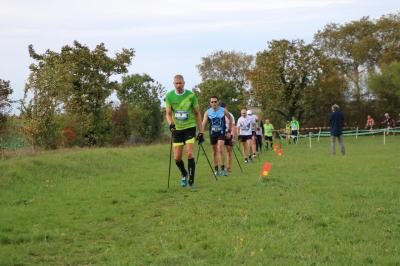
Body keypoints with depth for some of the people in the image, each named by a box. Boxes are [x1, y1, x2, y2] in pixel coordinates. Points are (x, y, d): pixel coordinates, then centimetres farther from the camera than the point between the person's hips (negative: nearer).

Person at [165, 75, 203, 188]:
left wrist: (201, 132, -1)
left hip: (190, 127, -2)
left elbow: (197, 113, 0)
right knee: (177, 158, 1)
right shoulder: (169, 96, -4)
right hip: (176, 129, 2)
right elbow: (168, 114, 1)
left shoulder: (191, 95, -8)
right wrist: (170, 124, -22)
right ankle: (184, 174, 30)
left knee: (189, 153, -15)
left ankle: (191, 180, -5)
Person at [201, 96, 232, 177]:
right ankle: (216, 169, 19)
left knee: (220, 150, -16)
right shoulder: (207, 112, -6)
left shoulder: (223, 110, -7)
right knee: (214, 152, 9)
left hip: (221, 132, -2)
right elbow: (203, 123, -14)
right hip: (212, 133, 2)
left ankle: (223, 169, -9)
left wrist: (229, 130, 7)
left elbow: (230, 119, 6)